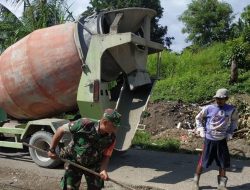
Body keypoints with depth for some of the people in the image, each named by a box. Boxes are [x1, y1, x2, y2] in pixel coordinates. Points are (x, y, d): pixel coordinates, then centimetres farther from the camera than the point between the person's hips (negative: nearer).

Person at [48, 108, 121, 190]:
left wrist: (103, 170, -26)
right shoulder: (84, 124, -32)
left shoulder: (111, 138, -19)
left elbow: (106, 156, -6)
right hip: (74, 162, -3)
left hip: (93, 165, 3)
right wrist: (52, 150, -13)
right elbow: (61, 130, -20)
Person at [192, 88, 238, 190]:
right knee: (203, 161, 3)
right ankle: (196, 181, 17)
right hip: (209, 140, -2)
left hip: (222, 140, 2)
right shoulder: (208, 108, -10)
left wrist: (230, 132, 7)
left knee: (223, 163, 9)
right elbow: (198, 118, 6)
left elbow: (234, 121, 15)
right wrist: (201, 129, -3)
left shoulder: (232, 110, -5)